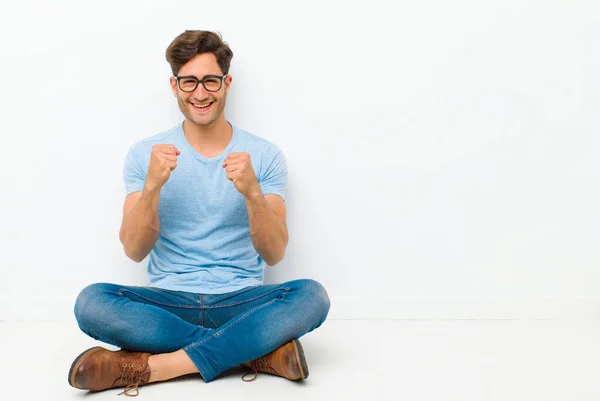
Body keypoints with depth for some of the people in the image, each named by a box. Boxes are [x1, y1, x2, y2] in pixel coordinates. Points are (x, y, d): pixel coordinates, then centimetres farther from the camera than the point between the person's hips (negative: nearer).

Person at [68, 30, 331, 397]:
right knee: (92, 301, -28)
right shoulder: (145, 154, 4)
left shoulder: (264, 156, 2)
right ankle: (258, 351, -23)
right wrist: (152, 186, -20)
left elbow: (274, 255, -4)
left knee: (312, 296, -29)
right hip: (168, 301, 1)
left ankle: (149, 366, -26)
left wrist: (252, 192, -22)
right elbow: (135, 251, -3)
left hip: (241, 300, 0)